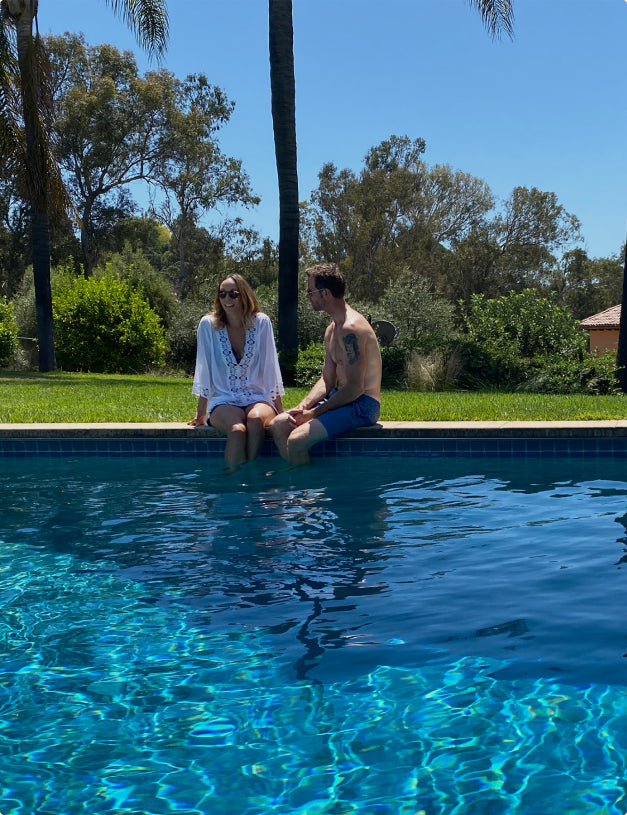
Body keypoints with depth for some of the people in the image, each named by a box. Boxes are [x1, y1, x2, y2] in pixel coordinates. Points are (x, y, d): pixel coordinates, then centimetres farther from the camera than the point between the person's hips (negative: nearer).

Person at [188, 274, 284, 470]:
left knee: (256, 419, -34)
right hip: (223, 402, -1)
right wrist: (200, 414, 3)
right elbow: (204, 371, 2)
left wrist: (280, 410, 2)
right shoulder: (208, 325, -1)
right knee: (237, 429, -33)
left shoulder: (261, 323, 0)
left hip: (257, 397, 1)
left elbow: (270, 368, 3)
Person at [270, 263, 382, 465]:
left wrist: (314, 413, -16)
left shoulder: (351, 328, -20)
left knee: (297, 440, -24)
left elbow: (354, 389, -23)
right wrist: (304, 406, -1)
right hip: (341, 398, 10)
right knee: (278, 424, 2)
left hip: (362, 405, -10)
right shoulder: (332, 329, 14)